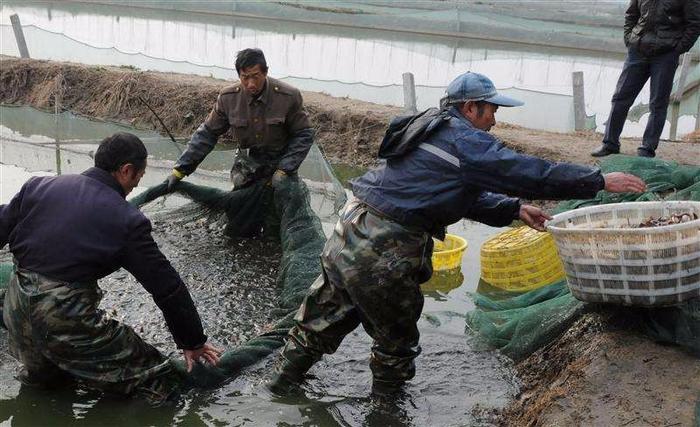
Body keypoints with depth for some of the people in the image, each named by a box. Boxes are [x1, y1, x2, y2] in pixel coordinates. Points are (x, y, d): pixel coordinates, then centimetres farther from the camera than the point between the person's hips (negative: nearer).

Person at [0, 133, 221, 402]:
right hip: (66, 319, -7)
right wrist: (192, 342, 10)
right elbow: (167, 288, -1)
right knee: (159, 379, -3)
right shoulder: (127, 221, -6)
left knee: (42, 372, 38)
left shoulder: (39, 186, 6)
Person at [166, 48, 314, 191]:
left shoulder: (289, 96, -19)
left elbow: (304, 135, -10)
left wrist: (284, 170, -19)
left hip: (282, 162, -2)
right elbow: (207, 133, -3)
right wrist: (180, 169, -6)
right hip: (249, 163, 2)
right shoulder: (228, 98, -11)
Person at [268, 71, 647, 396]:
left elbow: (466, 194, 24)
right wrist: (601, 181, -5)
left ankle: (285, 377, 36)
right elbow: (530, 173, -13)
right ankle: (388, 390, 33)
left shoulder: (432, 131, 18)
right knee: (397, 334, 15)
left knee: (322, 318, 23)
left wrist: (514, 210, 19)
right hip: (381, 253, -9)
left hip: (349, 230, 9)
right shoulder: (464, 140, -11)